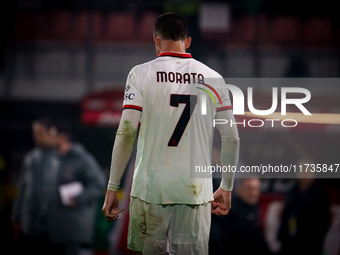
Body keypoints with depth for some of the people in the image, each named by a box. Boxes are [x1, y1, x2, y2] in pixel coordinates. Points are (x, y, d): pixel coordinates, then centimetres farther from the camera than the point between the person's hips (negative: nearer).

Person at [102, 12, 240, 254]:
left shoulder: (141, 74, 0)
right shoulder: (212, 78, 6)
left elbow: (126, 133, -6)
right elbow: (231, 138, 6)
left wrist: (112, 188, -2)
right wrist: (226, 188, 16)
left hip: (151, 187, -1)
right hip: (196, 190, 1)